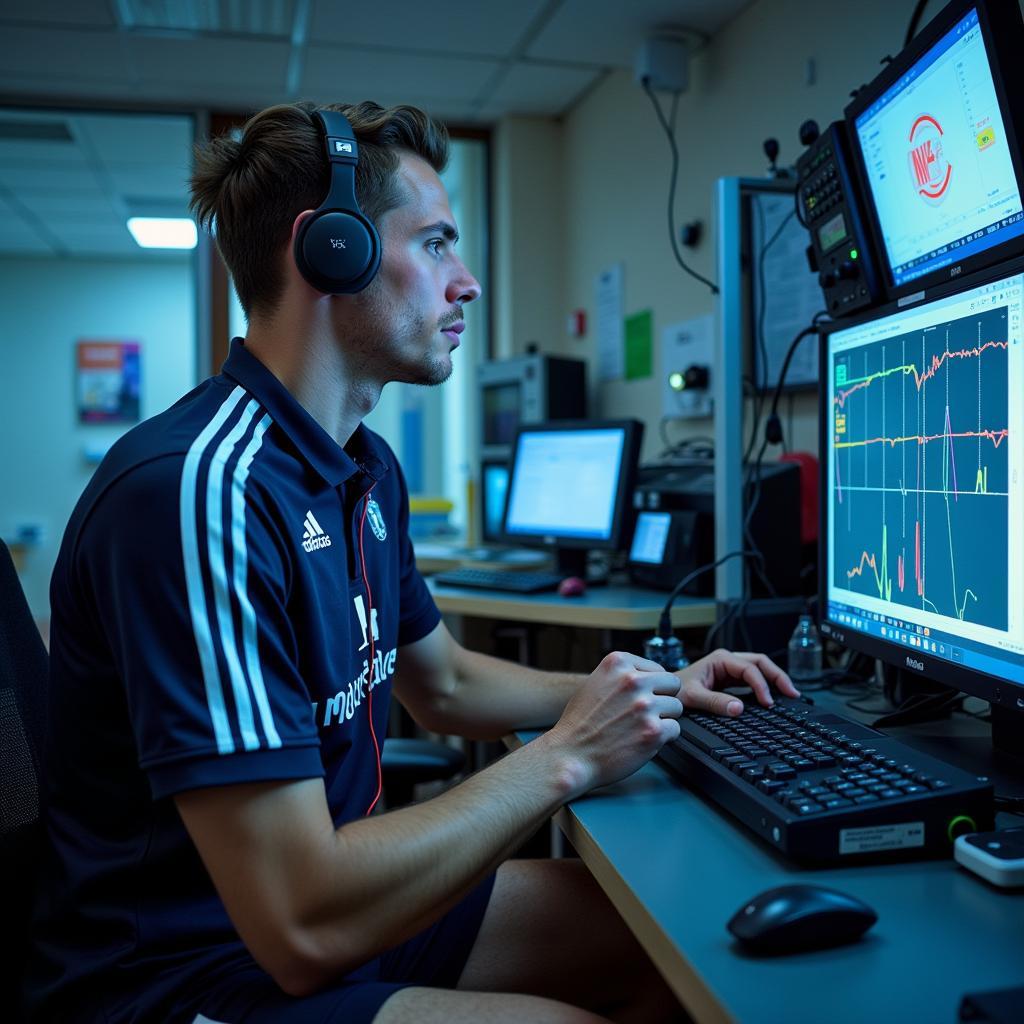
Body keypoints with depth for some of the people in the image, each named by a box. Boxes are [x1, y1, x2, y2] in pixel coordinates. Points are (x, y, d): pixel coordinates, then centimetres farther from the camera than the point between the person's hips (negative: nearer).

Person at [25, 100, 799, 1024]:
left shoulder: (366, 469, 4)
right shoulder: (199, 491, -28)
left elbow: (443, 683, 18)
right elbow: (304, 927, -29)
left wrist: (656, 693, 7)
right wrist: (565, 758, -19)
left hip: (336, 906, 9)